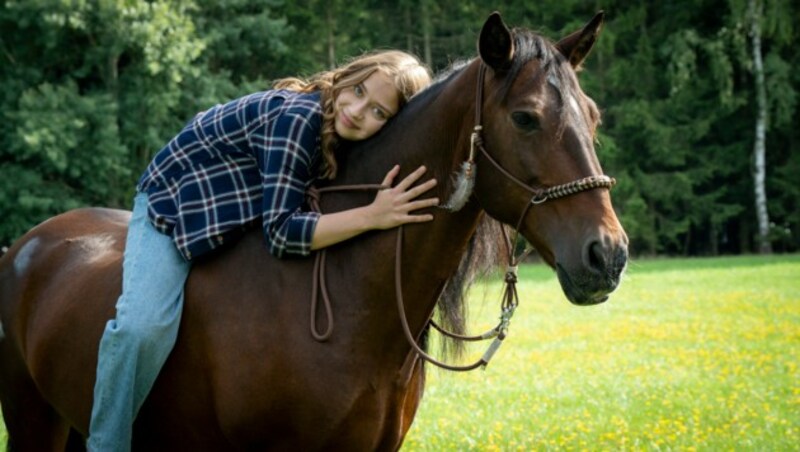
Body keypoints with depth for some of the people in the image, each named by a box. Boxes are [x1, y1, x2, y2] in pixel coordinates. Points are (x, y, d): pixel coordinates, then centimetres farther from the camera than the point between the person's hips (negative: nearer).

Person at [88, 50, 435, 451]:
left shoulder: (342, 136, -10)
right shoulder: (298, 118, -33)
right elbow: (282, 233, -35)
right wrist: (372, 216, -41)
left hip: (244, 215, 8)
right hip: (175, 205, -8)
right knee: (143, 326, -28)